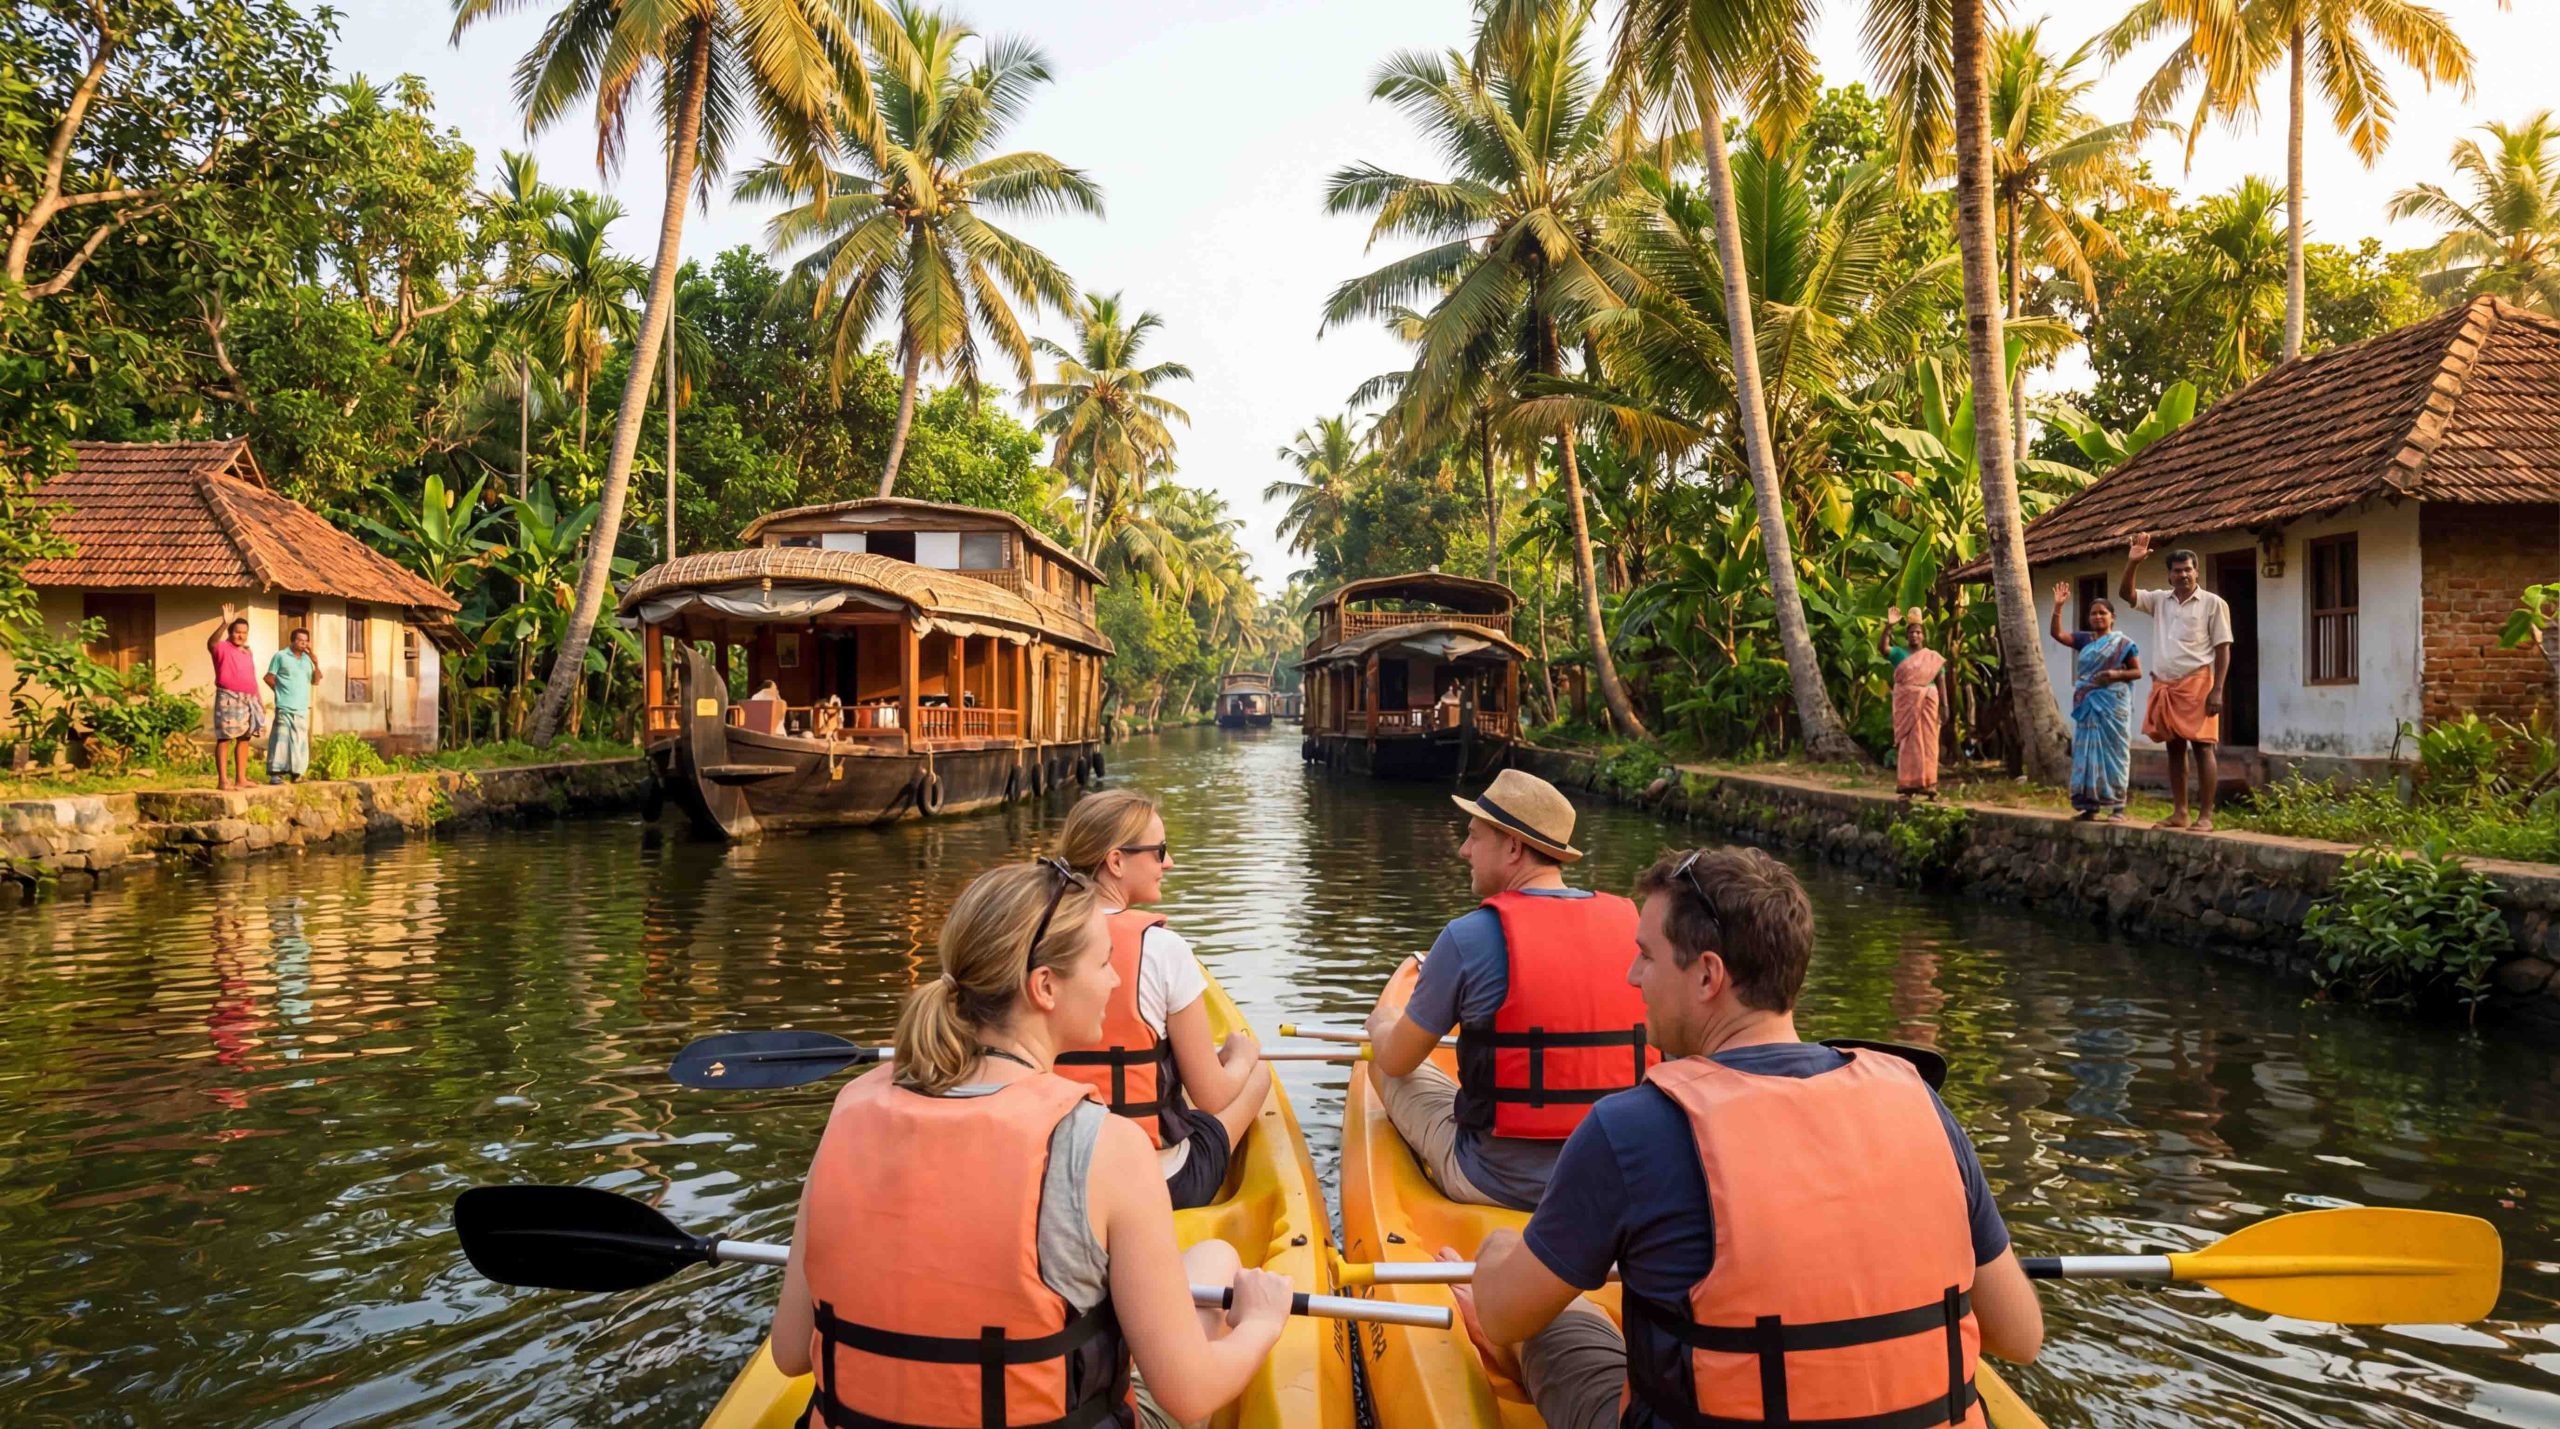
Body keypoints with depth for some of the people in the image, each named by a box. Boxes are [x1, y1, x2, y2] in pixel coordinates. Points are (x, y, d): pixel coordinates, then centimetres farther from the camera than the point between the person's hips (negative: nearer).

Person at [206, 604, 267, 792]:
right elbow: (211, 643, -30)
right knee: (225, 738, -8)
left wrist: (260, 698, 21)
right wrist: (224, 624, -43)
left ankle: (241, 779, 14)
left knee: (244, 739, 9)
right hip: (229, 699, -8)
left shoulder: (247, 651, 17)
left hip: (248, 700, 8)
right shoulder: (222, 647, -5)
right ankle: (223, 779, -9)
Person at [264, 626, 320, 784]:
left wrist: (316, 665, -1)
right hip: (285, 707, -5)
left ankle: (296, 773, 10)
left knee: (300, 741, 5)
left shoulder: (307, 658, 12)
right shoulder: (280, 656, -1)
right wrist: (281, 692, 1)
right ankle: (275, 774, -9)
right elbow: (269, 677, 0)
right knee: (281, 739, -9)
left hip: (302, 708, 5)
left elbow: (316, 681, 12)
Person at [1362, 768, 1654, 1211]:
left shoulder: (1469, 937, -15)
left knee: (1381, 1065, 15)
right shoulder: (1630, 923, -1)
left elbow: (1396, 1061, -2)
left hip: (1501, 1184, -5)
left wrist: (1381, 1023, 23)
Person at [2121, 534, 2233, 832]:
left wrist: (2217, 690, -12)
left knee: (2202, 748, -5)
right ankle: (2179, 812, 14)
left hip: (2197, 683, -5)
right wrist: (2133, 562, -10)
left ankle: (2205, 816, -5)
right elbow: (2125, 593, 6)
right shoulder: (2159, 600, 12)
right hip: (2164, 685, 5)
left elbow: (2223, 649, -4)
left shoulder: (2213, 603, -1)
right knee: (2174, 748, 8)